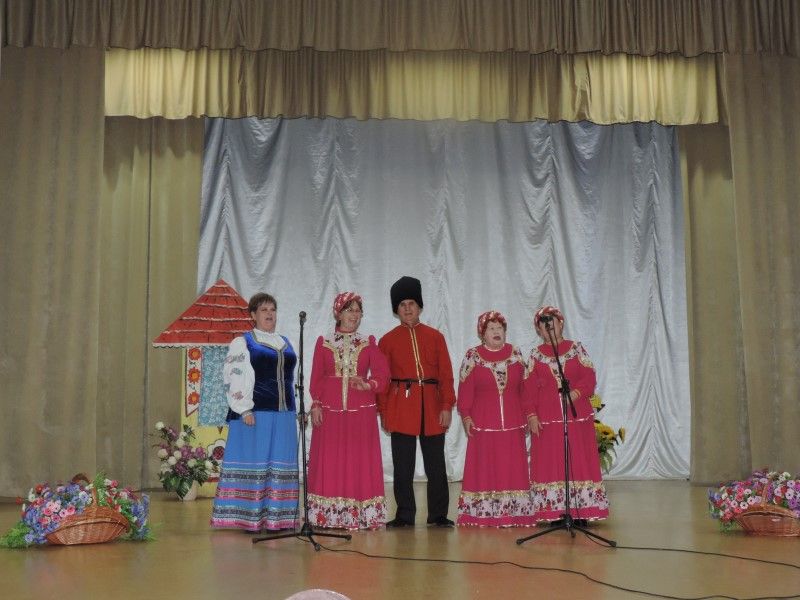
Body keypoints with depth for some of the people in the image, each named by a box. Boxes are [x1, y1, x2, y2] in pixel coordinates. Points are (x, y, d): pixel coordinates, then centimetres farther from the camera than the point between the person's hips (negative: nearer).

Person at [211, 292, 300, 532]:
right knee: (254, 462, -5)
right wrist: (245, 410, -15)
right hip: (255, 412, -6)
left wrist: (293, 410, 14)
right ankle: (251, 518, 0)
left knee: (280, 463, 5)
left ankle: (277, 516, 11)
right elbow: (236, 378, -6)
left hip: (283, 413, 6)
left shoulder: (286, 343, 18)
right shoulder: (242, 343, 1)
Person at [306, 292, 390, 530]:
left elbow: (382, 375, 1)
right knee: (330, 461, 0)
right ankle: (329, 516, 6)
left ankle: (361, 515, 5)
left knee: (360, 461, 0)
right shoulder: (323, 342, 8)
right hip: (330, 409, 0)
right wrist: (316, 405, -3)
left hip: (361, 411, 1)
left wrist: (367, 384, -18)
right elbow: (316, 378, 6)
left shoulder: (368, 343, 9)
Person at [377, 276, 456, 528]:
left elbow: (446, 374, 5)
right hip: (401, 407, -1)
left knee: (436, 464, 5)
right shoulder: (387, 341, 5)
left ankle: (438, 515, 15)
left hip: (431, 406, 1)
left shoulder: (435, 337, 7)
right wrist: (383, 412, -1)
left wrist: (447, 406, -3)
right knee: (403, 465, 3)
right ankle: (404, 515, 13)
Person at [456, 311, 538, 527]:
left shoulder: (515, 354, 8)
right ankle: (483, 514, 2)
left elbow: (525, 388, 9)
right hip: (483, 423, -2)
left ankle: (515, 513, 8)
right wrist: (466, 416, -6)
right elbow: (465, 390, -1)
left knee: (513, 466, 2)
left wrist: (529, 414, 7)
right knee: (484, 467, -2)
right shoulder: (472, 356, 1)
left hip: (512, 422, 2)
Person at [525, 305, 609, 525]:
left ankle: (581, 511, 3)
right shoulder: (536, 355, 9)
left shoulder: (576, 348, 7)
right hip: (546, 419, 1)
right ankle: (555, 512, 6)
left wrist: (576, 392, -18)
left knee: (579, 460, -2)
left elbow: (589, 377, -1)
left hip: (577, 414, -1)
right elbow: (529, 389, 5)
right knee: (550, 463, 0)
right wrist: (532, 416, -4)